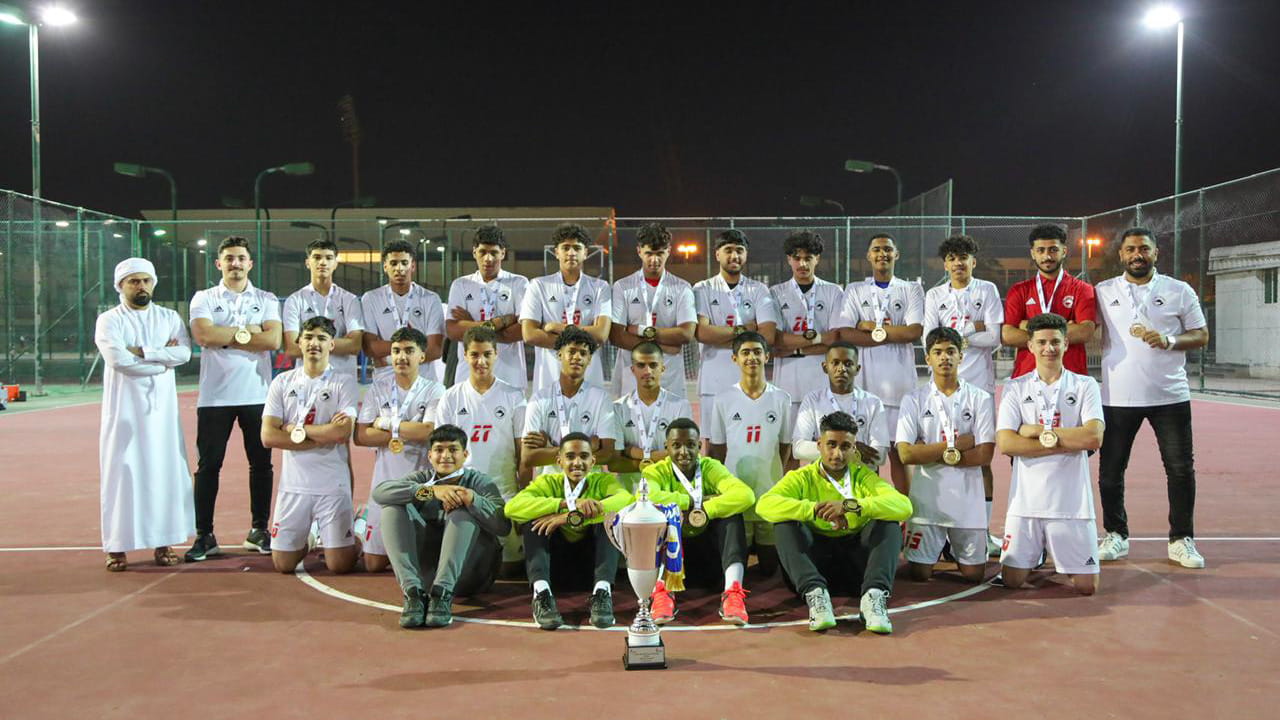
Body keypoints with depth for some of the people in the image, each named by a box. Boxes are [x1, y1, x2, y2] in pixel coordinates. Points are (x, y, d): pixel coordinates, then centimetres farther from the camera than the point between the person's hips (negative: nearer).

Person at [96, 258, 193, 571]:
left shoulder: (169, 318, 11)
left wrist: (142, 352, -13)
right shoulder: (109, 320, 3)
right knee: (121, 472, -3)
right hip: (124, 409, -2)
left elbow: (184, 352, -6)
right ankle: (117, 546, 3)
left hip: (162, 408, 2)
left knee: (165, 471, 1)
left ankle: (163, 543, 9)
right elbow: (118, 359, -14)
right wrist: (163, 357, -8)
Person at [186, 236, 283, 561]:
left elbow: (273, 340, -8)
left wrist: (225, 337, -8)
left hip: (257, 394, 1)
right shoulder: (204, 299, 8)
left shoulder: (266, 300, 9)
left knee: (261, 463, 5)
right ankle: (204, 535, 8)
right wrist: (247, 331, -7)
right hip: (214, 396, -1)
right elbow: (202, 335, -11)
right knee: (208, 464, 1)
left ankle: (259, 530, 17)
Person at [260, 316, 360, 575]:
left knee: (340, 565, -2)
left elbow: (343, 432, -15)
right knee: (283, 564, 5)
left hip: (333, 484, -2)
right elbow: (268, 436, -5)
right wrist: (324, 436, -10)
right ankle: (306, 540, 36)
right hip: (294, 483, 3)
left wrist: (296, 430, -9)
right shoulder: (283, 382, 6)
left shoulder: (344, 382, -1)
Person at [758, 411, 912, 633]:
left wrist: (850, 505, -28)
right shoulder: (802, 478, 4)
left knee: (888, 524, -19)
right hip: (816, 561, -1)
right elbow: (764, 504, -17)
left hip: (856, 562, 1)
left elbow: (904, 506, -15)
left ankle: (874, 595, -37)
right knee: (784, 525, -22)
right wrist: (815, 509, -30)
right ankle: (815, 593, -40)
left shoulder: (863, 477, 6)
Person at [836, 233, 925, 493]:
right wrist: (890, 335, -8)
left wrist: (873, 327, -5)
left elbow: (915, 331, -6)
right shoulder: (855, 291, 11)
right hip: (865, 381, 1)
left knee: (899, 452, 2)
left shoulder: (911, 290, 10)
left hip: (900, 381, 0)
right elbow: (845, 333, -3)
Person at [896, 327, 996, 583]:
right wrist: (958, 443, -12)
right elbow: (906, 454, -11)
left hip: (967, 498, 1)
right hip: (927, 498, 0)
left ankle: (955, 546, 38)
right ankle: (937, 545, 34)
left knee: (973, 574, 7)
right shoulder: (914, 399, -1)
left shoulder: (980, 398, 0)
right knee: (919, 574, 2)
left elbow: (984, 455, -7)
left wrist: (934, 454, -12)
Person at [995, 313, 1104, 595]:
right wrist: (1066, 443, -12)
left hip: (1072, 501, 0)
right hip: (1026, 499, 0)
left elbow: (1093, 437, -11)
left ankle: (1057, 553, 32)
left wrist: (1040, 432, -11)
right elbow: (1005, 443, -8)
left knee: (1087, 586, 0)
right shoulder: (1015, 387, 5)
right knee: (1011, 580, 0)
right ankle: (1038, 551, 32)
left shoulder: (1085, 385, 5)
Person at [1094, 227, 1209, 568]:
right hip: (1117, 397, 0)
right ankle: (1116, 535, 20)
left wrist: (1168, 341, -14)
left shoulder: (1180, 291, 4)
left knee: (1181, 468, 1)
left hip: (1170, 396, 0)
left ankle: (1181, 539, 16)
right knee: (1110, 470, 4)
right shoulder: (1103, 292, 6)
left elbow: (1201, 335, 5)